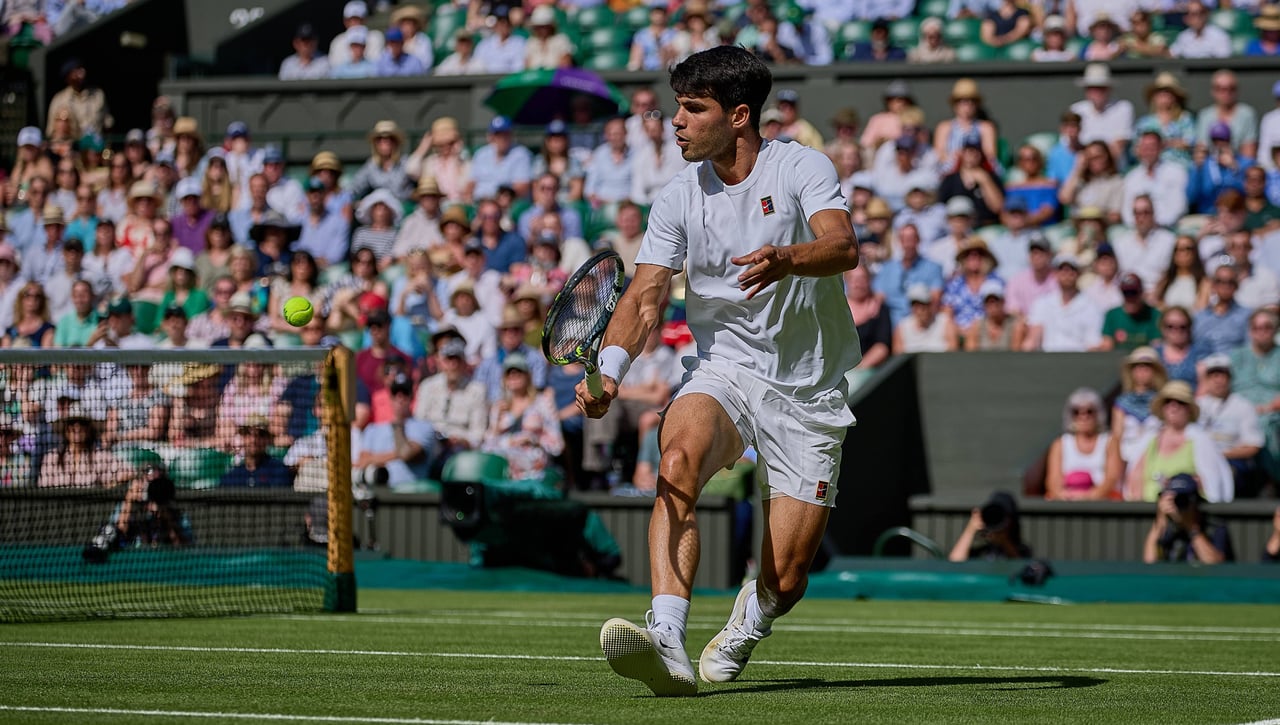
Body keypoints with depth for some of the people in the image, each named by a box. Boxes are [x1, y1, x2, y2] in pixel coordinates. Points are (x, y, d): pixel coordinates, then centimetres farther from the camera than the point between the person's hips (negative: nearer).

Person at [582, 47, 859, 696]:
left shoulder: (801, 168, -9)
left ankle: (749, 619, 36)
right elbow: (645, 295, -8)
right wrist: (609, 370, -28)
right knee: (678, 457, -34)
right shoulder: (679, 199, 1)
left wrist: (786, 260, -50)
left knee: (785, 581, -3)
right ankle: (667, 643, -43)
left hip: (808, 392, -2)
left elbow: (843, 246, -27)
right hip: (724, 369, 2)